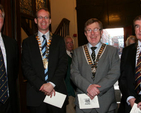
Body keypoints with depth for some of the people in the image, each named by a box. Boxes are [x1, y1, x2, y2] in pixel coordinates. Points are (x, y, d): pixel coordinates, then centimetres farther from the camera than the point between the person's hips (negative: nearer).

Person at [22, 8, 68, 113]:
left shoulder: (59, 40, 8)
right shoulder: (27, 42, 7)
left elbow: (63, 64, -1)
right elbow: (26, 67, -1)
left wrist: (52, 83, -13)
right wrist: (41, 85, -12)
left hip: (57, 91, 1)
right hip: (36, 94, 0)